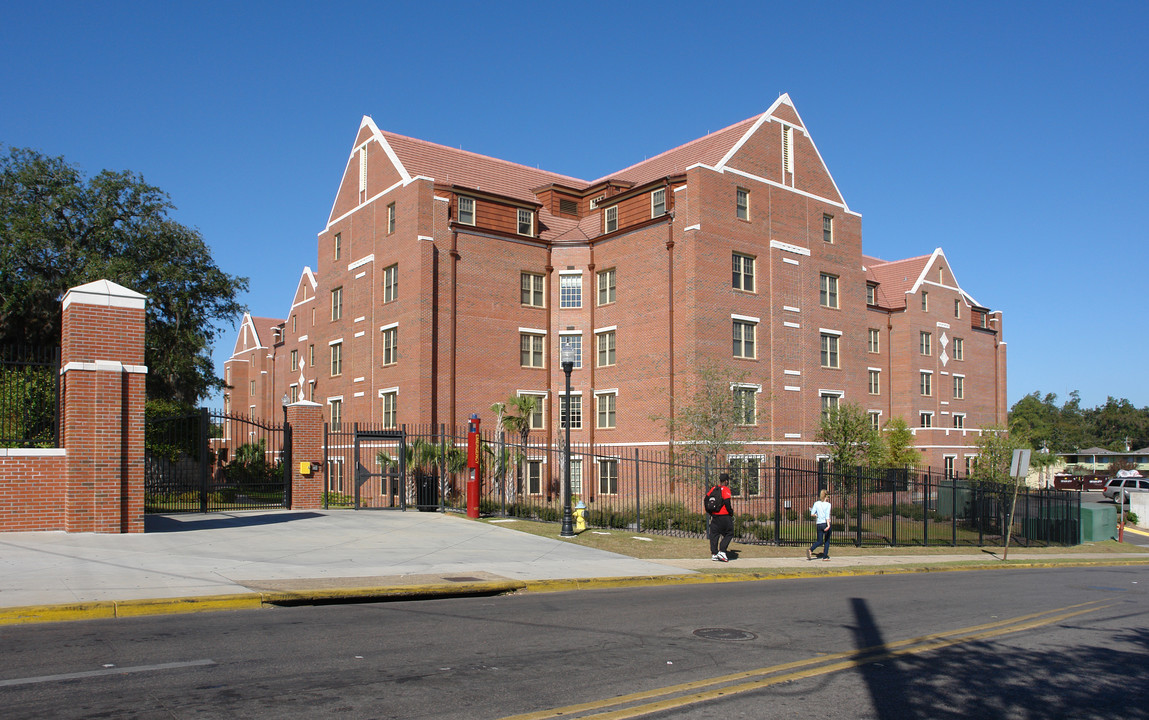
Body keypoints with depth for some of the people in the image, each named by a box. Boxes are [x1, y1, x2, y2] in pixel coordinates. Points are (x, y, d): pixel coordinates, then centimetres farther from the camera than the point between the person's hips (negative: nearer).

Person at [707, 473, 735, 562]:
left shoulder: (713, 489, 11)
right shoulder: (726, 489, -9)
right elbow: (727, 502, -20)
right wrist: (731, 511, -7)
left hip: (714, 515, 6)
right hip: (724, 516, -6)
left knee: (714, 534, 10)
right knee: (729, 533, 4)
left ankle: (714, 554, 9)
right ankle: (722, 551, -6)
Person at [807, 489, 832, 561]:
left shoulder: (816, 504, 3)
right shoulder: (828, 504, -7)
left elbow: (812, 514, 0)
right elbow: (827, 515, -17)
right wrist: (828, 525, -23)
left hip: (819, 524, 3)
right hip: (826, 523, -3)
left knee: (819, 541, 10)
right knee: (827, 541, 13)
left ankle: (810, 549, -16)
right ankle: (825, 556, 12)